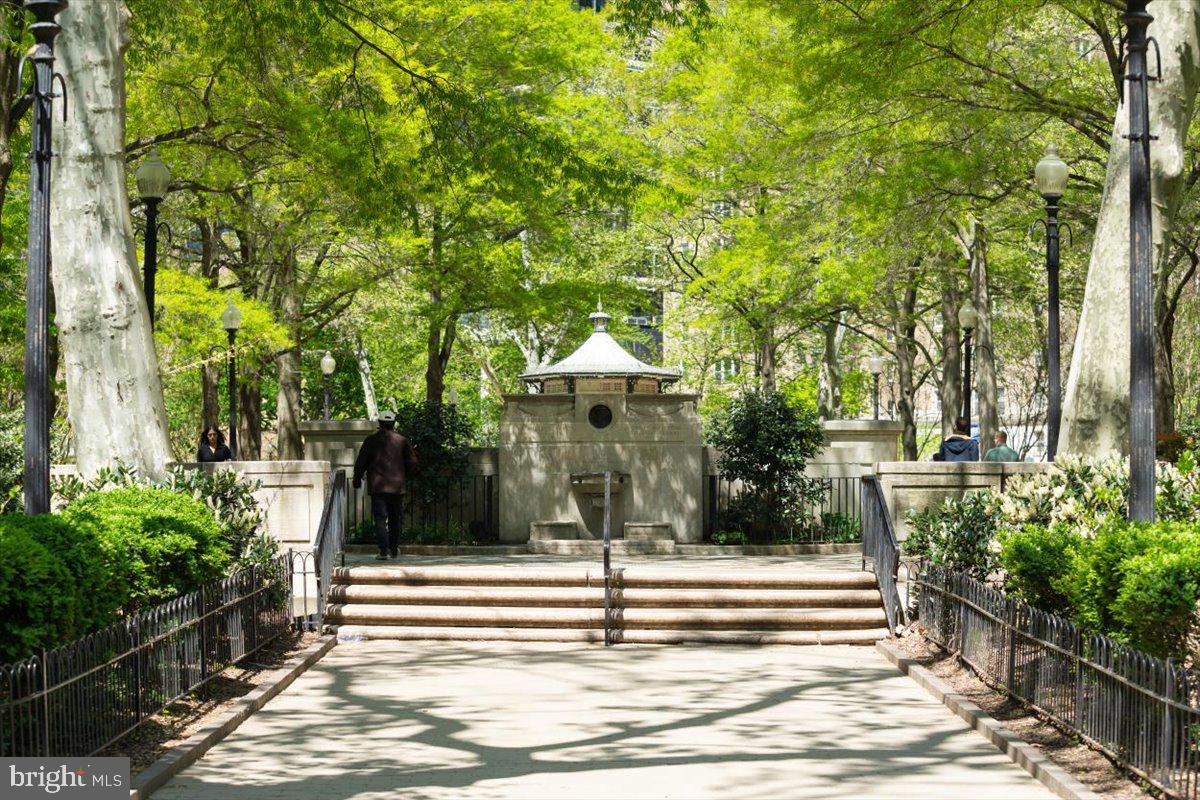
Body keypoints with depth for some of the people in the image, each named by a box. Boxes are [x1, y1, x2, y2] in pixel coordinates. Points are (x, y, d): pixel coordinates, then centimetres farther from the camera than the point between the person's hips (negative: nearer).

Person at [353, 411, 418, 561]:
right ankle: (394, 549, 21)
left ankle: (384, 550, -16)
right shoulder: (402, 441, 2)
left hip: (378, 486, -2)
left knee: (380, 518, -4)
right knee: (395, 519, 15)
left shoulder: (371, 440, -1)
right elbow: (412, 462, 5)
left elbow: (361, 462, 2)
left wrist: (357, 479, 15)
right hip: (397, 486, 2)